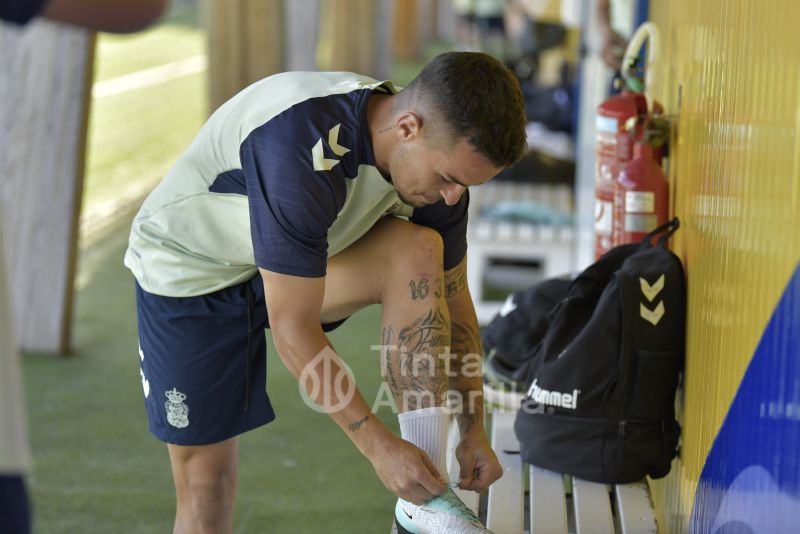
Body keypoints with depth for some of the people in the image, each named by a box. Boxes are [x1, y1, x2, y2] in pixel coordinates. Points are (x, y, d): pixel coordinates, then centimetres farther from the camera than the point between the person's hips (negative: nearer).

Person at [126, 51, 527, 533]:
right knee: (205, 478, -6)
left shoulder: (441, 153, -17)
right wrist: (379, 447, -31)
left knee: (418, 251, -23)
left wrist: (474, 430, -4)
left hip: (302, 261, 5)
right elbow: (292, 327, -35)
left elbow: (452, 298, -2)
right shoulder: (303, 147, -39)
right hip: (188, 270, -5)